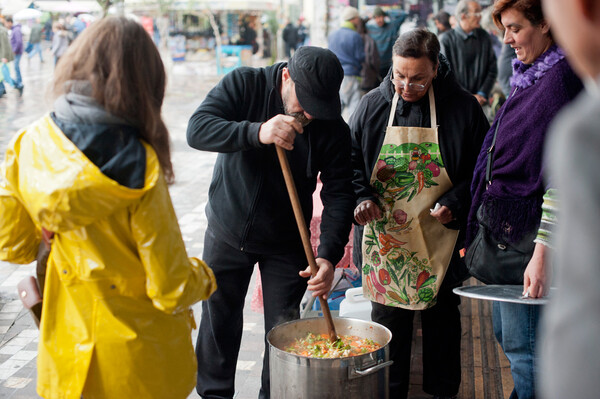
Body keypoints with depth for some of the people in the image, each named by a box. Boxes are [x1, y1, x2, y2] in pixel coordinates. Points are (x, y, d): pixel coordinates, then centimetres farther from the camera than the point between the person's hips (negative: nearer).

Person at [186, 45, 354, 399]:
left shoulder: (333, 128, -14)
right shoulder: (244, 85, -15)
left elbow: (339, 194, -15)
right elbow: (198, 129, -26)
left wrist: (329, 255, -29)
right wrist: (257, 132, -42)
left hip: (285, 243, 0)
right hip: (228, 232, 0)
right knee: (219, 321, 13)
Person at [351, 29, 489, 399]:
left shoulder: (463, 106, -7)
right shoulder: (372, 105, -2)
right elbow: (351, 161, 8)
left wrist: (456, 203, -14)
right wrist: (363, 197, -8)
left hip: (440, 238, -1)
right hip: (385, 236, 1)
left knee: (442, 316, 14)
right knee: (388, 319, 9)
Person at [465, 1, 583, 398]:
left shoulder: (560, 78, -17)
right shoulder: (527, 75, 12)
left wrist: (543, 253, -24)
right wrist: (477, 227, 18)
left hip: (526, 226, -9)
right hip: (501, 224, 9)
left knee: (522, 344, 0)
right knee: (504, 333, 19)